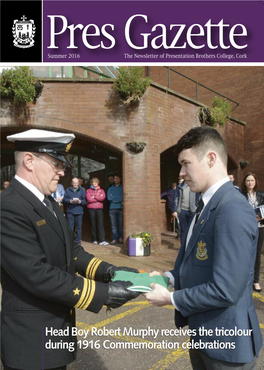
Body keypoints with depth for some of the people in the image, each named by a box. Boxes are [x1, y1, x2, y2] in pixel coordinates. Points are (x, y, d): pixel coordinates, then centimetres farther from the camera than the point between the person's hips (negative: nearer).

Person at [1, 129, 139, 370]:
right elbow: (37, 274, -29)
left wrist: (109, 271, -7)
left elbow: (70, 251, 6)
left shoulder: (48, 202, 6)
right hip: (33, 336, -8)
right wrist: (103, 293, -25)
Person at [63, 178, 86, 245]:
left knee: (79, 226, 4)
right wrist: (69, 201, -13)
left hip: (79, 211, 0)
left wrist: (80, 201, -15)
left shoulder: (82, 190, 9)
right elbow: (64, 199, 5)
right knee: (70, 226, 2)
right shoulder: (68, 190, 10)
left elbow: (85, 200, 4)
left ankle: (78, 241, 13)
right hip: (70, 211, 0)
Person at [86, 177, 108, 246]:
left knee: (101, 224, -9)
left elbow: (103, 197, -5)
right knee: (93, 224, 4)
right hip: (91, 209, 0)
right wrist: (98, 198, -3)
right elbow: (89, 199, -6)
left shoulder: (101, 190, 14)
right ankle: (95, 240, 13)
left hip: (99, 209, 0)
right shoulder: (88, 190, 11)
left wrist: (94, 197, -6)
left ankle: (102, 240, -12)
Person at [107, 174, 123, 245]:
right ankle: (114, 239, 3)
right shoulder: (110, 188, 16)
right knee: (113, 225, -1)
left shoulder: (123, 187, 9)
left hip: (121, 208, -1)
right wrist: (119, 198, -5)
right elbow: (109, 198, 0)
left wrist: (114, 198, -4)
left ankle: (121, 238, 8)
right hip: (112, 208, 2)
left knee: (121, 224, -2)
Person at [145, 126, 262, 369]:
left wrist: (170, 298, -18)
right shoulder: (208, 204, 4)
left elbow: (224, 291, -29)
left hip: (226, 338, -8)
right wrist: (170, 277, -1)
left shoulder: (233, 211, -28)